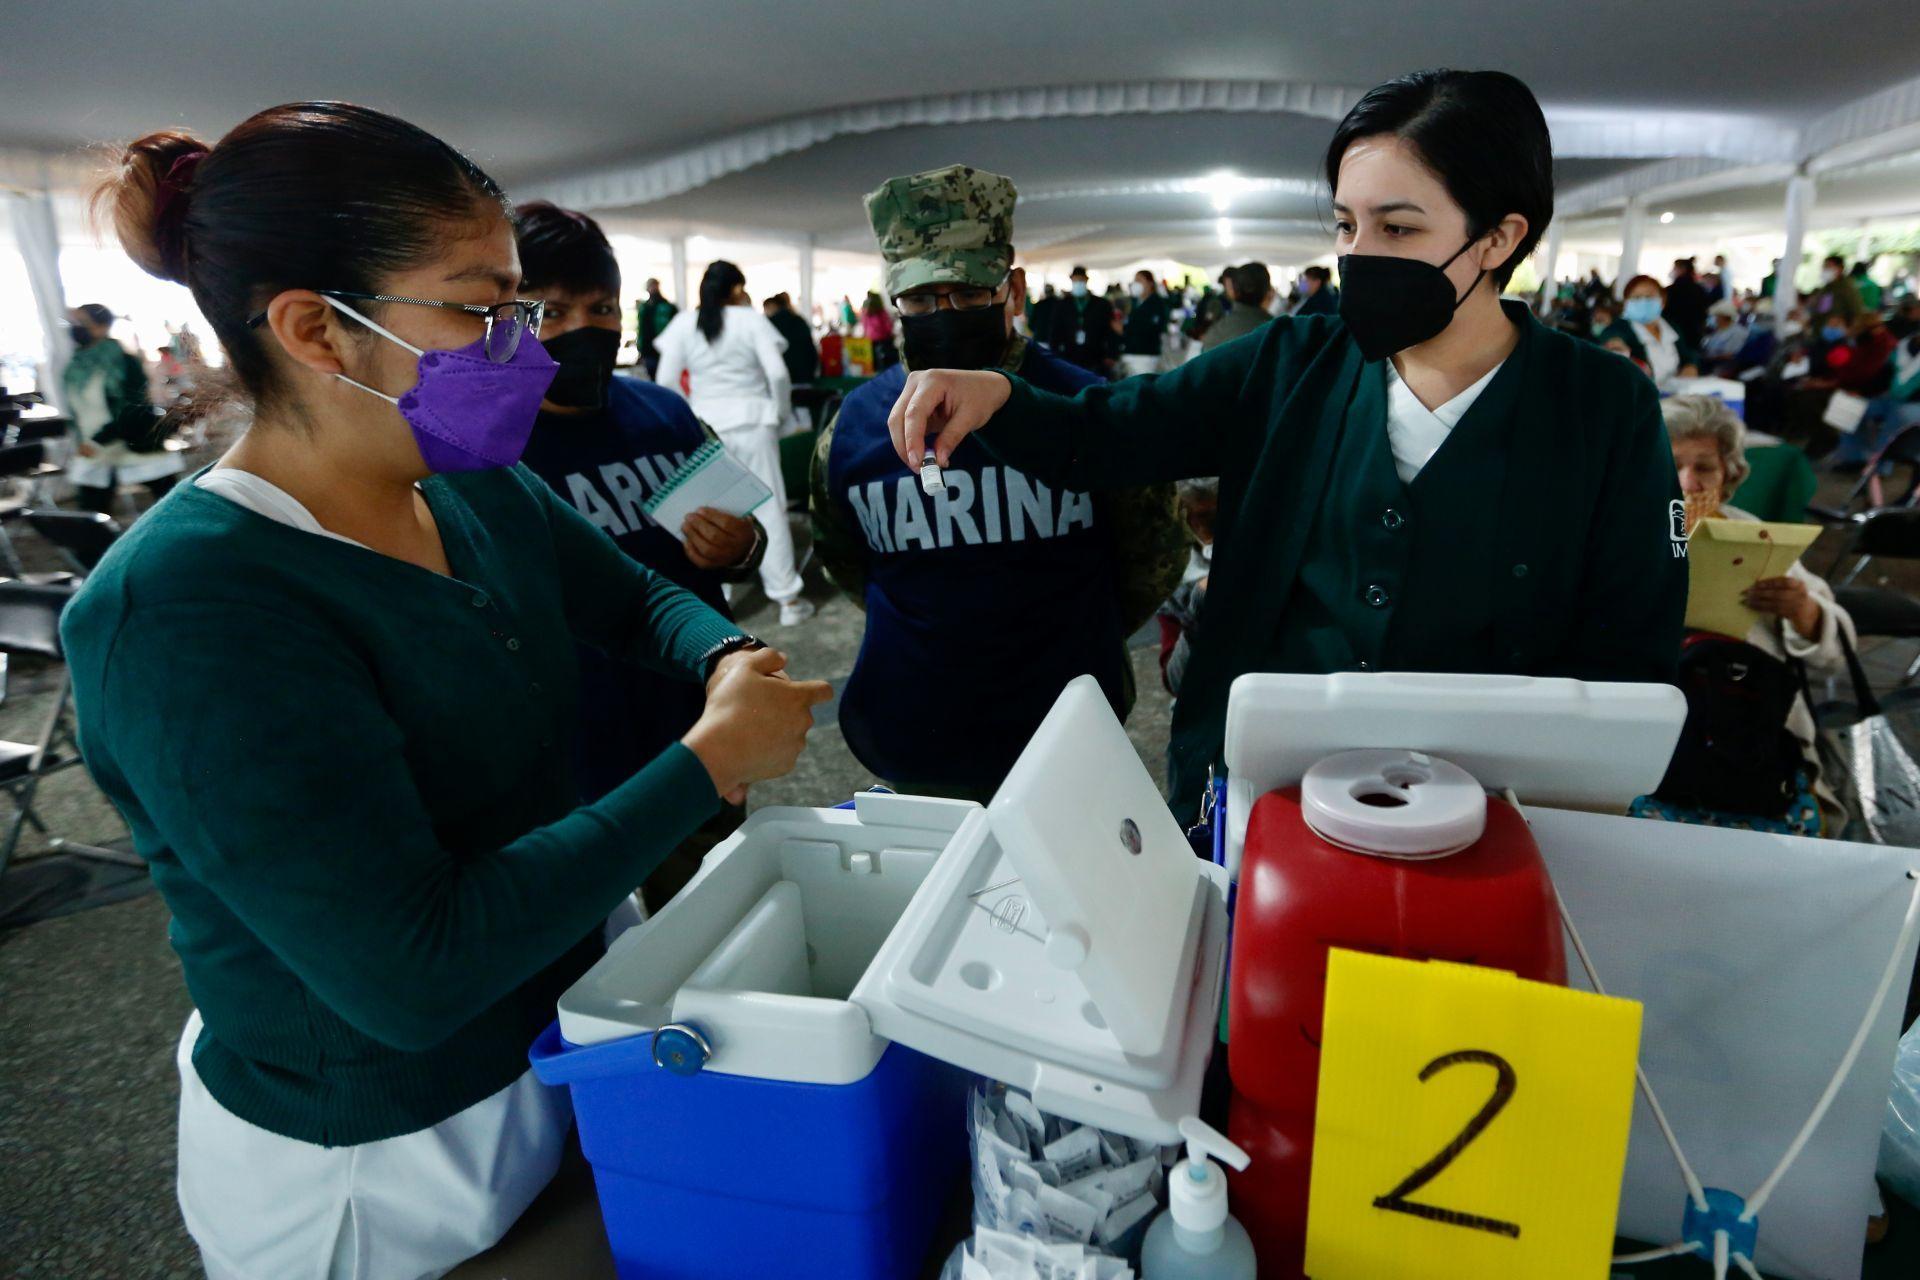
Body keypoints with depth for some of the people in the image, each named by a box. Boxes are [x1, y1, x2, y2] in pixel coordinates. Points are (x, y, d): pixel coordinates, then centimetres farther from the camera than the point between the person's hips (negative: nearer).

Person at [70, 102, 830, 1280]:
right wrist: (712, 762, -30)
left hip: (566, 1037, 6)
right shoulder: (184, 610, -28)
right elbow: (409, 972, -34)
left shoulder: (483, 492, -6)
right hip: (376, 1162, -6)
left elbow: (637, 597, 11)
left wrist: (728, 660, -11)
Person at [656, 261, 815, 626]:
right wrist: (782, 412, 4)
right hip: (752, 421, -2)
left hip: (706, 425, 2)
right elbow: (777, 373, -11)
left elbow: (666, 382, 0)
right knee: (769, 508, 3)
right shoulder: (751, 319, -2)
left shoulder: (684, 323, 3)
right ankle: (788, 598, 6)